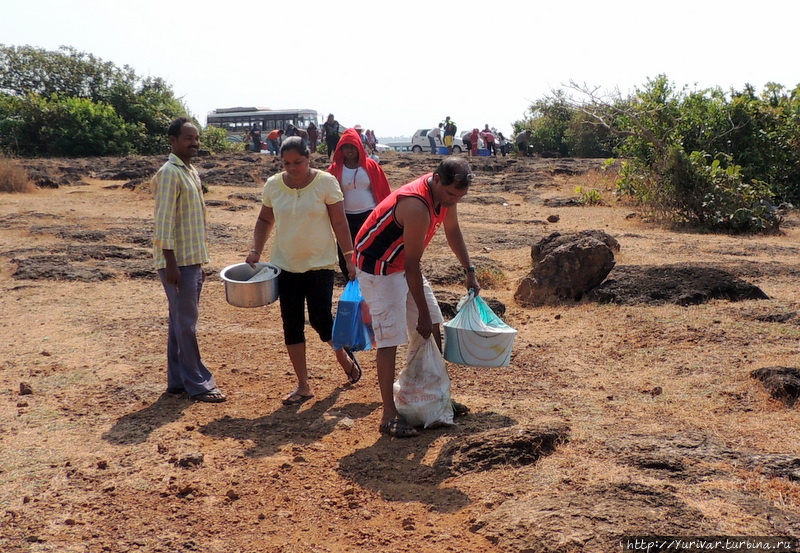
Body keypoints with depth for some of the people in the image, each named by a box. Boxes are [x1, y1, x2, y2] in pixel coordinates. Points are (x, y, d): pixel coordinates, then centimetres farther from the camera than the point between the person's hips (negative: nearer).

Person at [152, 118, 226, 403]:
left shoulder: (191, 172, 15)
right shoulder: (169, 173, -13)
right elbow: (164, 221, -18)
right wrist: (171, 263, -21)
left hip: (192, 260, 9)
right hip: (177, 261, -9)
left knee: (182, 322, 13)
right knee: (185, 324, -2)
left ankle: (178, 380, 22)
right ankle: (198, 383, 5)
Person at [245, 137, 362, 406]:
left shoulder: (325, 182, -9)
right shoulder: (273, 185, 0)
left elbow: (339, 223, -7)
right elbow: (265, 220, 12)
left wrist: (350, 256, -11)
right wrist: (255, 250, -1)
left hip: (320, 264, -3)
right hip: (286, 266, 4)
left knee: (320, 319, -7)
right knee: (292, 325, 4)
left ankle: (343, 356, 28)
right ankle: (303, 386, 16)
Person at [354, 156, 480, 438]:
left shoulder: (444, 193, -7)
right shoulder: (417, 206, -33)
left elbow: (452, 230, 14)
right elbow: (412, 265, -27)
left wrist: (469, 271, 13)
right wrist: (422, 313, -19)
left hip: (403, 264, 9)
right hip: (377, 268, -9)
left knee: (433, 329, 12)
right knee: (389, 339, -12)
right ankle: (389, 415, -4)